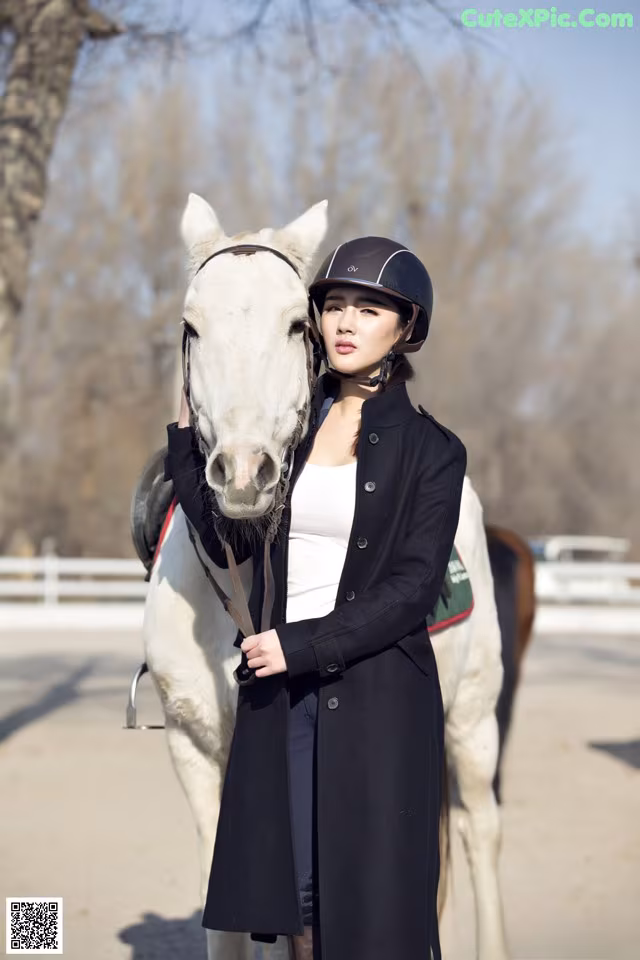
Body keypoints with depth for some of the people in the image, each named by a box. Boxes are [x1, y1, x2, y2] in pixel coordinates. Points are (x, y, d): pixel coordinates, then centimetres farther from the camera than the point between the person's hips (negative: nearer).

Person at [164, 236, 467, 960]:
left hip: (376, 696, -4)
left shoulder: (430, 449, -3)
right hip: (279, 690, 4)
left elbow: (414, 586, -10)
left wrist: (303, 644, -16)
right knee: (291, 891, 11)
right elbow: (227, 540, 8)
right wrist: (188, 434, 6)